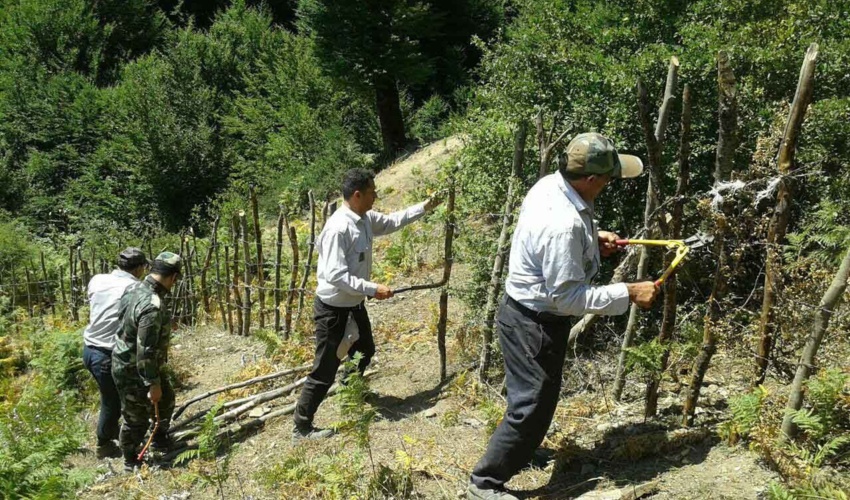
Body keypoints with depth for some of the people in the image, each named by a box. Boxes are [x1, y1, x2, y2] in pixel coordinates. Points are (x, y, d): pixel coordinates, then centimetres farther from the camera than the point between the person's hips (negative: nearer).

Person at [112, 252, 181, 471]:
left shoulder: (134, 289, -3)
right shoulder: (152, 306, -34)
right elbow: (146, 350, -32)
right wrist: (153, 383, -22)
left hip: (128, 362, 9)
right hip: (133, 371, -9)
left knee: (166, 400, 24)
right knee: (136, 418, 11)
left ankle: (161, 441, 43)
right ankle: (131, 462, 31)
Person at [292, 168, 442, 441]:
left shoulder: (366, 219, -1)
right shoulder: (339, 228, -29)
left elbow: (392, 221, 19)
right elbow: (336, 275, -32)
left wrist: (424, 208, 15)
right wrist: (373, 289, -29)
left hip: (354, 305, 10)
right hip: (333, 309, -9)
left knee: (366, 350, 29)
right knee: (325, 370, -1)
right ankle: (301, 427, 12)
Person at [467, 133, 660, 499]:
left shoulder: (550, 185, -3)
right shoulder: (563, 223, -33)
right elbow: (567, 297, -27)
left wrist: (593, 241, 4)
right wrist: (628, 293, -22)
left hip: (525, 311, 10)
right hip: (535, 324, -10)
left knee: (533, 398, 28)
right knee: (532, 406, 4)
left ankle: (521, 450, 51)